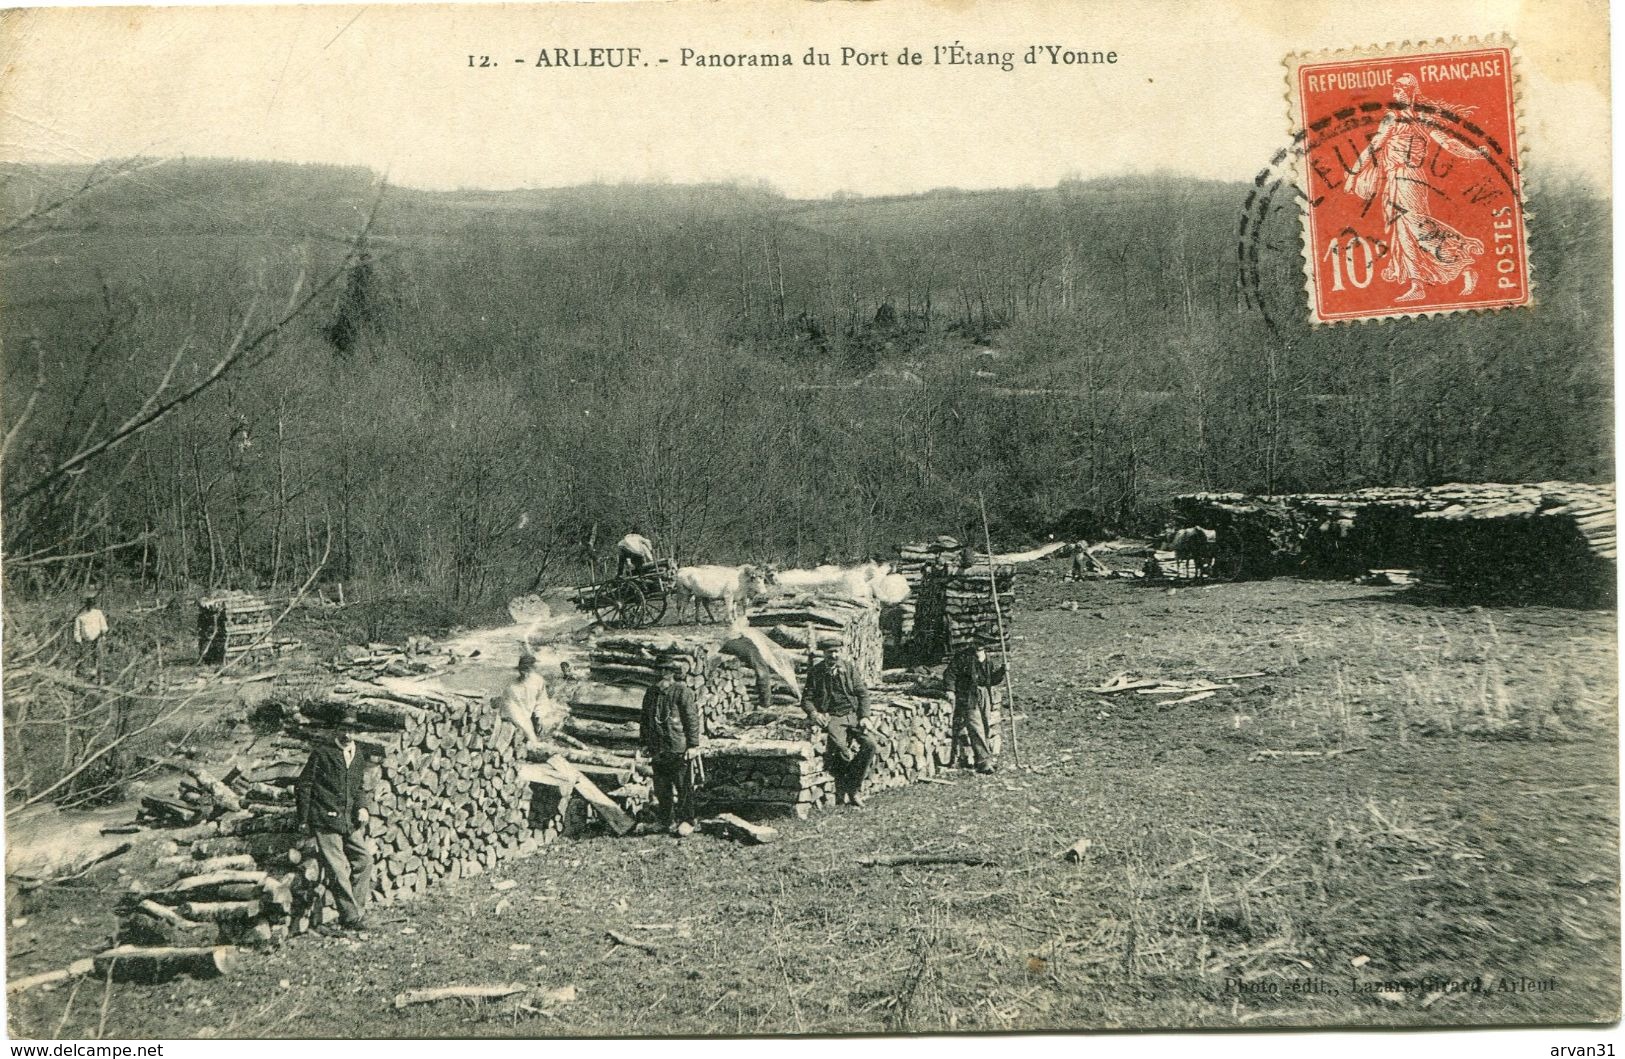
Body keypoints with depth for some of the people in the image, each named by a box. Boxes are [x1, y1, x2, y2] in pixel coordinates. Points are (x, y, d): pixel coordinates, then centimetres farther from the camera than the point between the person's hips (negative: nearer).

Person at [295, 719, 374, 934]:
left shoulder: (358, 755, 14)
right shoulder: (321, 752, -3)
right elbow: (304, 785, 0)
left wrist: (362, 807, 6)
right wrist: (304, 819, -2)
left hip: (351, 821, 6)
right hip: (326, 821, -5)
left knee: (364, 861, -1)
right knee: (337, 870, -6)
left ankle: (357, 910, 10)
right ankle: (352, 916, -2)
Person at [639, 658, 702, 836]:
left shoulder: (651, 691, 1)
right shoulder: (683, 692, -6)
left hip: (656, 748, 2)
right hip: (679, 747, -2)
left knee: (662, 788, 9)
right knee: (684, 787, 4)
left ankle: (667, 822, 15)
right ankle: (685, 823, 8)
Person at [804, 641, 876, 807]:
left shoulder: (850, 668, 9)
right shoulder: (816, 672, 5)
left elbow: (863, 693, 10)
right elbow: (807, 699, 7)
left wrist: (864, 716, -3)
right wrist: (814, 713, -13)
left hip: (853, 715, 3)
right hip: (831, 717, -3)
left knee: (869, 745, -22)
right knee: (841, 748, -30)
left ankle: (853, 788, -10)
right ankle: (842, 791, -11)